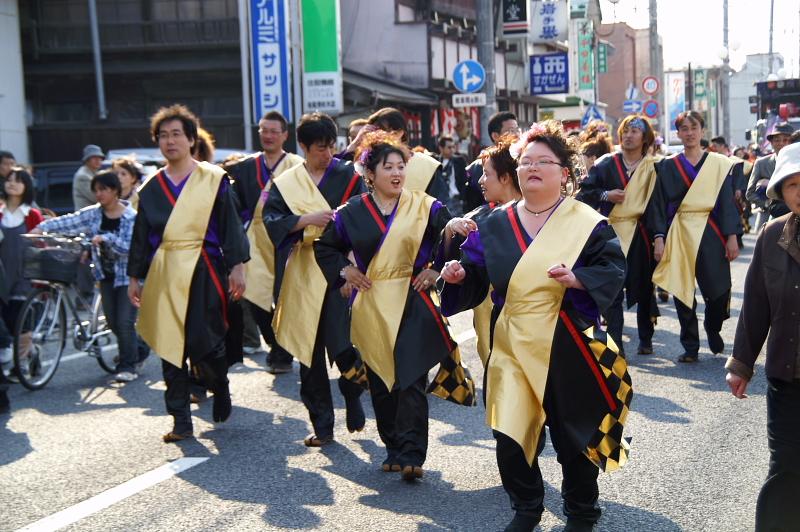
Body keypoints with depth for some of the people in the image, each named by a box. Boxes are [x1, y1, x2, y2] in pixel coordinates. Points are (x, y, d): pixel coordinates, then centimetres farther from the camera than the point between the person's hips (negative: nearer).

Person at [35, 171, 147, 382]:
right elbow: (69, 221, -10)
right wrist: (44, 226, -23)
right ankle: (140, 349, 32)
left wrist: (106, 238, -27)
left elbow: (130, 248, -18)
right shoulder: (93, 213, 1)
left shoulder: (131, 216, -12)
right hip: (106, 274, 5)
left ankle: (128, 366, 6)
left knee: (125, 322, -8)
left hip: (126, 275, -5)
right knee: (113, 322, 9)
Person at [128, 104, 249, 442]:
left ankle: (220, 386, 26)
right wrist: (135, 278, 14)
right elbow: (140, 236, 16)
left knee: (205, 343, -8)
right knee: (170, 346, 2)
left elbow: (231, 225, 0)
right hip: (164, 274, 3)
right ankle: (181, 421, 10)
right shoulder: (151, 188, 11)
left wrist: (236, 266, -6)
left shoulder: (213, 180, 2)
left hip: (204, 271, -3)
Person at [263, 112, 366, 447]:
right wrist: (307, 219, -17)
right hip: (304, 271, 2)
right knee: (310, 351, 4)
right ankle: (322, 425, 14)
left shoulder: (348, 176, 5)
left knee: (343, 344, -11)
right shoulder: (285, 183, 8)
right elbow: (271, 219, -4)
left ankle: (353, 398, 20)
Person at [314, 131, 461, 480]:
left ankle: (411, 455, -8)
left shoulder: (425, 207, -1)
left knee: (410, 381, -9)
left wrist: (437, 270, -5)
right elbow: (324, 246, 18)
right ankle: (393, 448, 21)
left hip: (412, 305, -2)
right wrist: (344, 270, 4)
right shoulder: (352, 212, 5)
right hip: (371, 307, 3)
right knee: (381, 383, 8)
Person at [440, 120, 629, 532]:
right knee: (510, 436, -2)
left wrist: (577, 279, -28)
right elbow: (476, 281, 8)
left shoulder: (587, 222, -3)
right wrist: (458, 276, -14)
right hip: (512, 345, 3)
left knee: (574, 435, 8)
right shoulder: (495, 225, 7)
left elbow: (614, 271, -10)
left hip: (566, 347, -2)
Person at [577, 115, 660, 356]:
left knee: (644, 289, 11)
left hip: (641, 234, 1)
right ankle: (615, 343, -7)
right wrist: (605, 195, -10)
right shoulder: (606, 164, 5)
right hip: (612, 233, -1)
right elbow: (585, 192, 7)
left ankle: (646, 340, 25)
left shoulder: (653, 167, 5)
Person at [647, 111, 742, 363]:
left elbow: (727, 202, 3)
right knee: (682, 292, 0)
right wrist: (658, 238, -6)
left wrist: (732, 237, -5)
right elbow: (659, 204, 4)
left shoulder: (719, 164, 6)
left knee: (718, 290, -5)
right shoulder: (667, 167, 7)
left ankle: (713, 328, 26)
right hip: (679, 235, 1)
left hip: (710, 234, -1)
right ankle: (690, 347, 11)